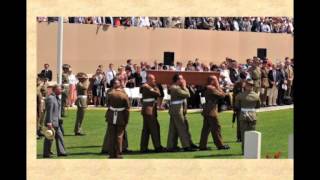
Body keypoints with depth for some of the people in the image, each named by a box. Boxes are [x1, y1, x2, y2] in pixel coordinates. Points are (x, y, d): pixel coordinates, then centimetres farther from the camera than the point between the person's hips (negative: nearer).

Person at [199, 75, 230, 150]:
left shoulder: (207, 88, 15)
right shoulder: (211, 88, -14)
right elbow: (222, 95, -13)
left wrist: (217, 87, 13)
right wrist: (218, 87, -4)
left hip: (206, 111, 10)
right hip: (211, 111, -10)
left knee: (206, 128, 10)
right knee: (216, 127, -4)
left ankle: (202, 145, 10)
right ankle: (220, 145, 0)